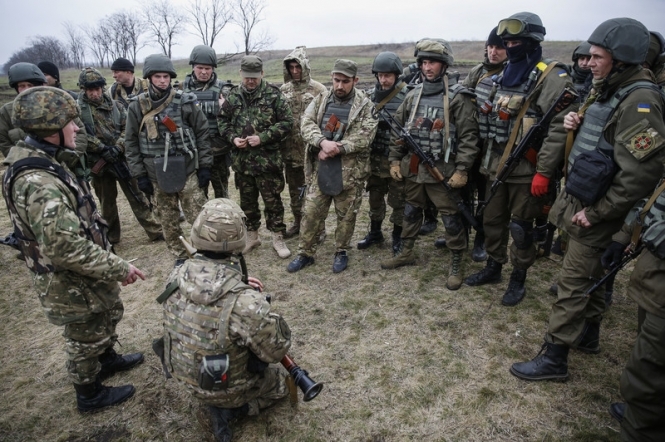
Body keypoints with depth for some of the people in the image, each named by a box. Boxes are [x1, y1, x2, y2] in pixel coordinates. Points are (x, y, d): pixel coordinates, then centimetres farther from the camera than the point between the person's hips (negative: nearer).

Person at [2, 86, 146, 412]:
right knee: (86, 339, 14)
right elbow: (67, 249, -34)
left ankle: (107, 360, 54)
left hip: (84, 275, 9)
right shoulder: (39, 183, -33)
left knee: (110, 314, 29)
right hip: (73, 284, -9)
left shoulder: (36, 164, 0)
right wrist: (119, 269, -23)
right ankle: (90, 395, 39)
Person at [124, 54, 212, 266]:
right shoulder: (137, 107, 1)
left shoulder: (185, 102, -3)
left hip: (186, 169, -2)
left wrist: (204, 166, -3)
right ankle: (180, 256, 27)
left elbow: (202, 133, 0)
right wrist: (140, 175, 1)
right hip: (157, 174, 2)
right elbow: (131, 143, 5)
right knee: (168, 220, 11)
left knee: (199, 216, 0)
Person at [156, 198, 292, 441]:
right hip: (224, 386, -6)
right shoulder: (246, 302, -38)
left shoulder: (177, 276, -18)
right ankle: (226, 408, 6)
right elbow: (277, 350, -20)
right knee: (281, 381, 24)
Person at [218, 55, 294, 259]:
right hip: (242, 159, 4)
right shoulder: (233, 96, 6)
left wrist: (263, 137, -16)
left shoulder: (273, 95, -5)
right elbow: (222, 121, 13)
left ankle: (278, 238, 19)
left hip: (268, 159, -4)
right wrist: (232, 138, -7)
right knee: (247, 201, 15)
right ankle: (251, 235, 32)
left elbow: (287, 122, -8)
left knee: (272, 201, 4)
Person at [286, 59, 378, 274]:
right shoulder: (321, 100, 7)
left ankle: (341, 252, 30)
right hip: (322, 167, 3)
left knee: (346, 215, 10)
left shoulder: (365, 105, -4)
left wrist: (336, 148, -19)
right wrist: (323, 142, -24)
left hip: (351, 169, -2)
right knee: (311, 212, 7)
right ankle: (305, 253, 22)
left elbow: (364, 137, -15)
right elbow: (306, 123, -6)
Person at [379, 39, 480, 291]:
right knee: (411, 212, 18)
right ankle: (406, 253, 36)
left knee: (451, 219, 3)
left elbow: (468, 136, -11)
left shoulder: (458, 97, -7)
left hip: (443, 170, -5)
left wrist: (462, 169, -16)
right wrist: (394, 160, 7)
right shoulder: (413, 95, 8)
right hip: (412, 168, 5)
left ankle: (456, 265, 18)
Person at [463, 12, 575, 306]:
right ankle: (493, 268, 34)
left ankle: (518, 279, 22)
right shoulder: (504, 76, 13)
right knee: (492, 220, 16)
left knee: (521, 227, 4)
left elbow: (558, 129, -17)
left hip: (525, 169, -7)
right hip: (496, 165, 7)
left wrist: (543, 172, -21)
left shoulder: (552, 77, -10)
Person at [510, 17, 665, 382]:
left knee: (573, 283, -2)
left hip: (594, 214, -9)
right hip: (579, 201, 9)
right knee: (591, 274, 21)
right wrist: (576, 124, 0)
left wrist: (596, 213, -21)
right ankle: (588, 334, 39)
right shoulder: (608, 91, 9)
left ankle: (554, 358, 9)